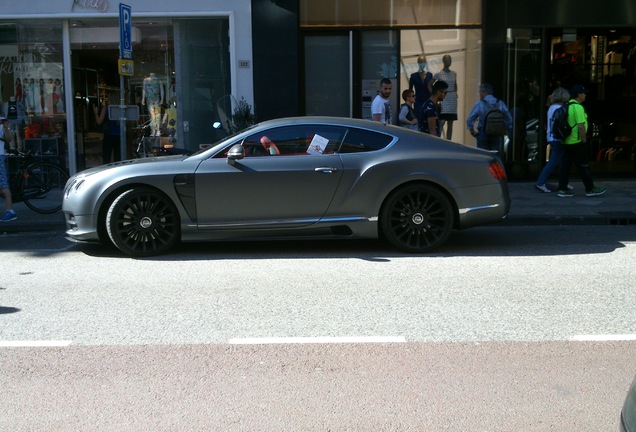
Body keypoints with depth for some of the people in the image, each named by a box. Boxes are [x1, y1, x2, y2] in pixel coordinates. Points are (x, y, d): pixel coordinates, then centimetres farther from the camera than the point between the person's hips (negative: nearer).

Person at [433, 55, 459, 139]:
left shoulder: (454, 73, 10)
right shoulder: (438, 74, -4)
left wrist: (455, 92, 12)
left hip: (452, 100, 5)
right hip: (443, 99, -5)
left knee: (450, 123, 6)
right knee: (442, 122, -14)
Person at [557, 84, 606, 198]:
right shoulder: (578, 107, -15)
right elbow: (581, 126, -22)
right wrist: (584, 140, -13)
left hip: (566, 142, 9)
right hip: (577, 142, -9)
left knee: (565, 165, 8)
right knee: (583, 166, 0)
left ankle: (563, 189, 9)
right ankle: (590, 189, 8)